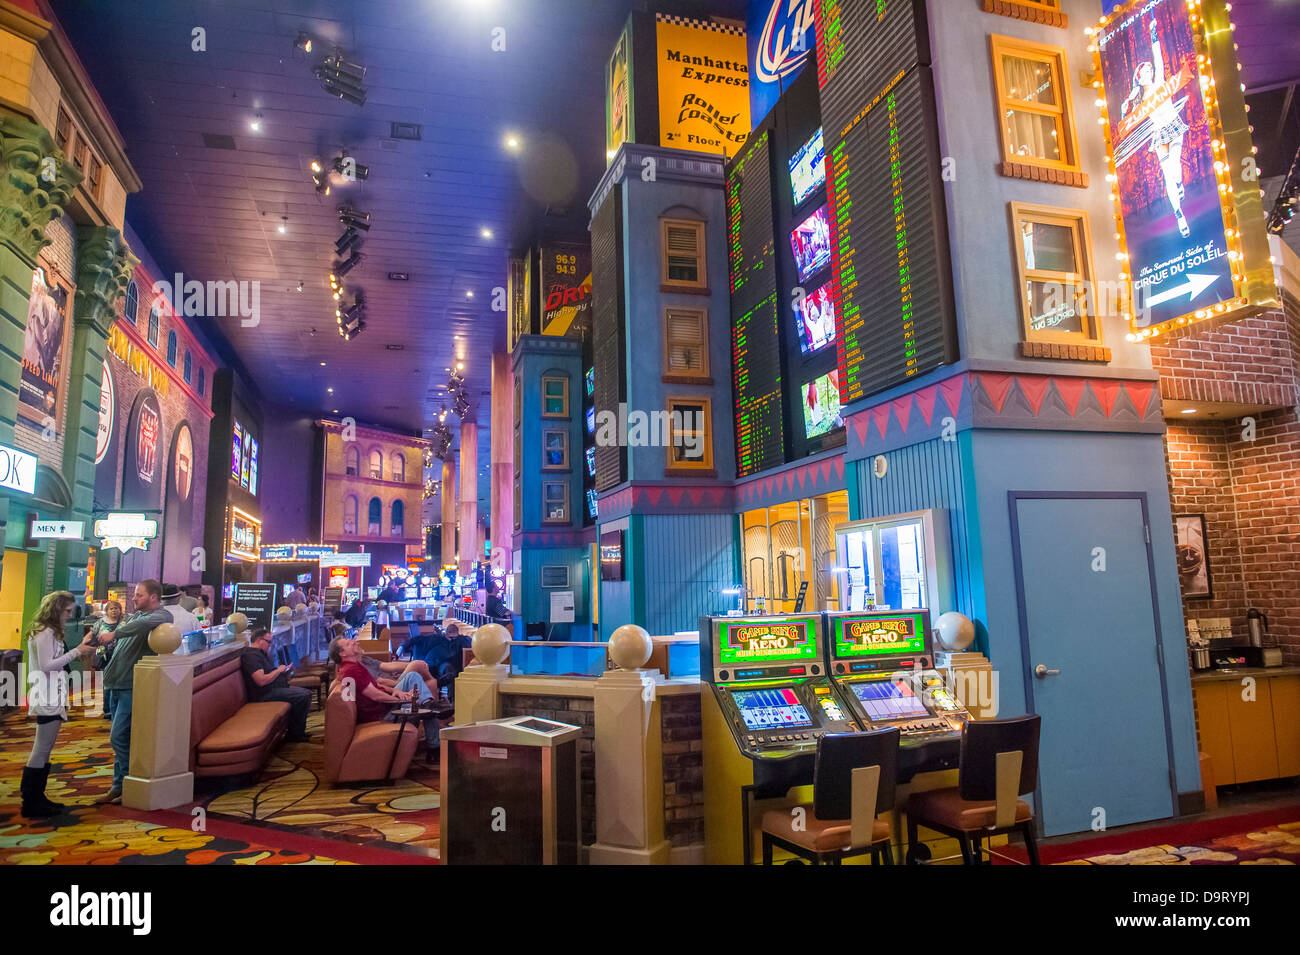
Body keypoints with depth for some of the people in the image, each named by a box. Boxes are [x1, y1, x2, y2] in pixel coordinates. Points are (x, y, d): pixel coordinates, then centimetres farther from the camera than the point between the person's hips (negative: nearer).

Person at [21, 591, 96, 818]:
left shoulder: (49, 632, 17)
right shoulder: (45, 633, -13)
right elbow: (47, 665, -18)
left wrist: (80, 649, 10)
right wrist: (77, 652, -17)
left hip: (51, 697, 11)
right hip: (48, 697, -11)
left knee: (43, 751, 13)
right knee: (42, 750, -6)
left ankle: (36, 799, 18)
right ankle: (31, 803, -2)